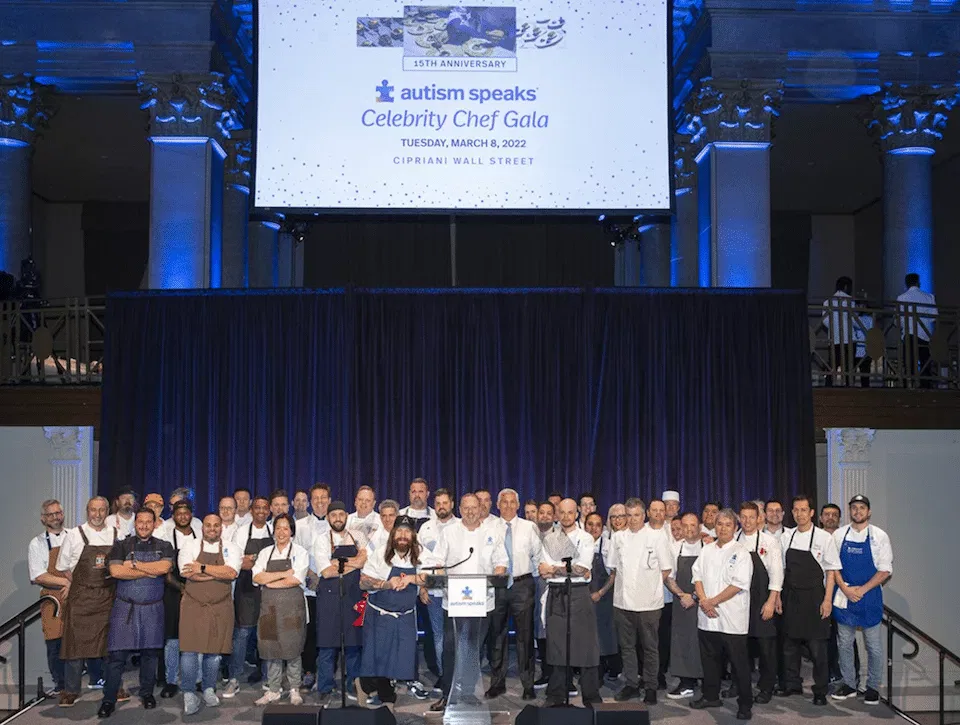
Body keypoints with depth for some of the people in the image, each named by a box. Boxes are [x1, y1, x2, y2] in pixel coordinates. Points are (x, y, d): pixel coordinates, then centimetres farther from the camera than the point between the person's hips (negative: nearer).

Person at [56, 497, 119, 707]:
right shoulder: (74, 535, 0)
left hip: (108, 597, 2)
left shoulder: (116, 535, 6)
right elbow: (62, 569, 6)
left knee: (110, 642, 7)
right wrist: (76, 585, -1)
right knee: (76, 642, -1)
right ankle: (70, 690, 10)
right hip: (80, 597, -2)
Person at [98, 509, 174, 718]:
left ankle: (147, 693, 25)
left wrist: (134, 564, -12)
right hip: (125, 607, -1)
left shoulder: (164, 547, 5)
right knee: (117, 654, -3)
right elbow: (115, 571, -14)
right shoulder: (121, 546, 2)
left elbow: (164, 567, -15)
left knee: (150, 653, 10)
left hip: (152, 609, 1)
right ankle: (109, 699, 5)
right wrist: (150, 571, -12)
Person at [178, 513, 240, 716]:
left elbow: (232, 572, -12)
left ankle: (209, 690, 24)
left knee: (214, 650, 8)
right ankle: (189, 693, 6)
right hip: (193, 605, -2)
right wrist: (220, 572, -12)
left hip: (220, 607, 2)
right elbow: (188, 573, -15)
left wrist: (203, 568, -14)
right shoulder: (190, 546, 1)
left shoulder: (230, 548, 5)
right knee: (189, 649, -6)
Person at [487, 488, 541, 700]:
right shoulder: (490, 528, 5)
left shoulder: (529, 527, 4)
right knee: (497, 635, 8)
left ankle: (528, 685, 9)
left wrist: (538, 575, 4)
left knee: (525, 635, 1)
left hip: (523, 585, -1)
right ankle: (497, 683, 19)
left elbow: (538, 555, 9)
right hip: (497, 585, 1)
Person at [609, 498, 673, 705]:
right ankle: (631, 684, 20)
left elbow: (666, 569, 2)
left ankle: (650, 688, 13)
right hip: (623, 600, 3)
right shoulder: (618, 537, 8)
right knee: (627, 646, 10)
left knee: (650, 648, 4)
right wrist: (623, 586, 8)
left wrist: (651, 586, -1)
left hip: (648, 602, -3)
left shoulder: (656, 537, -1)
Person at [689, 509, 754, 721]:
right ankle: (711, 696, 29)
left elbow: (739, 584, -14)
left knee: (738, 662, 0)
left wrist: (713, 601, -13)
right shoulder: (706, 550, 11)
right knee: (709, 658, 15)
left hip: (732, 617, -5)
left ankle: (745, 704, 9)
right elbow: (697, 576, 10)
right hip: (707, 616, 6)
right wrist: (703, 600, -6)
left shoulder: (741, 553, -7)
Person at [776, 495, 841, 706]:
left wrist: (827, 600, -10)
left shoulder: (824, 538, -6)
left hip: (814, 597, -4)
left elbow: (831, 571, -5)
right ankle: (792, 684, 25)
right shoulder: (786, 538, 6)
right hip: (790, 598, 4)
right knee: (790, 643, 12)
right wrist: (777, 596, 8)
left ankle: (820, 690, 12)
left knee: (817, 646, 0)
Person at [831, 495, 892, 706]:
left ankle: (873, 687, 17)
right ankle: (849, 684, 21)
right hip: (844, 594, 2)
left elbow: (885, 570, -5)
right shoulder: (839, 534, 3)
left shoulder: (879, 536, -3)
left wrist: (862, 590, -13)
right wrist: (845, 589, -9)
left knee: (873, 644, 4)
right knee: (844, 642, 8)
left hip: (869, 595, -2)